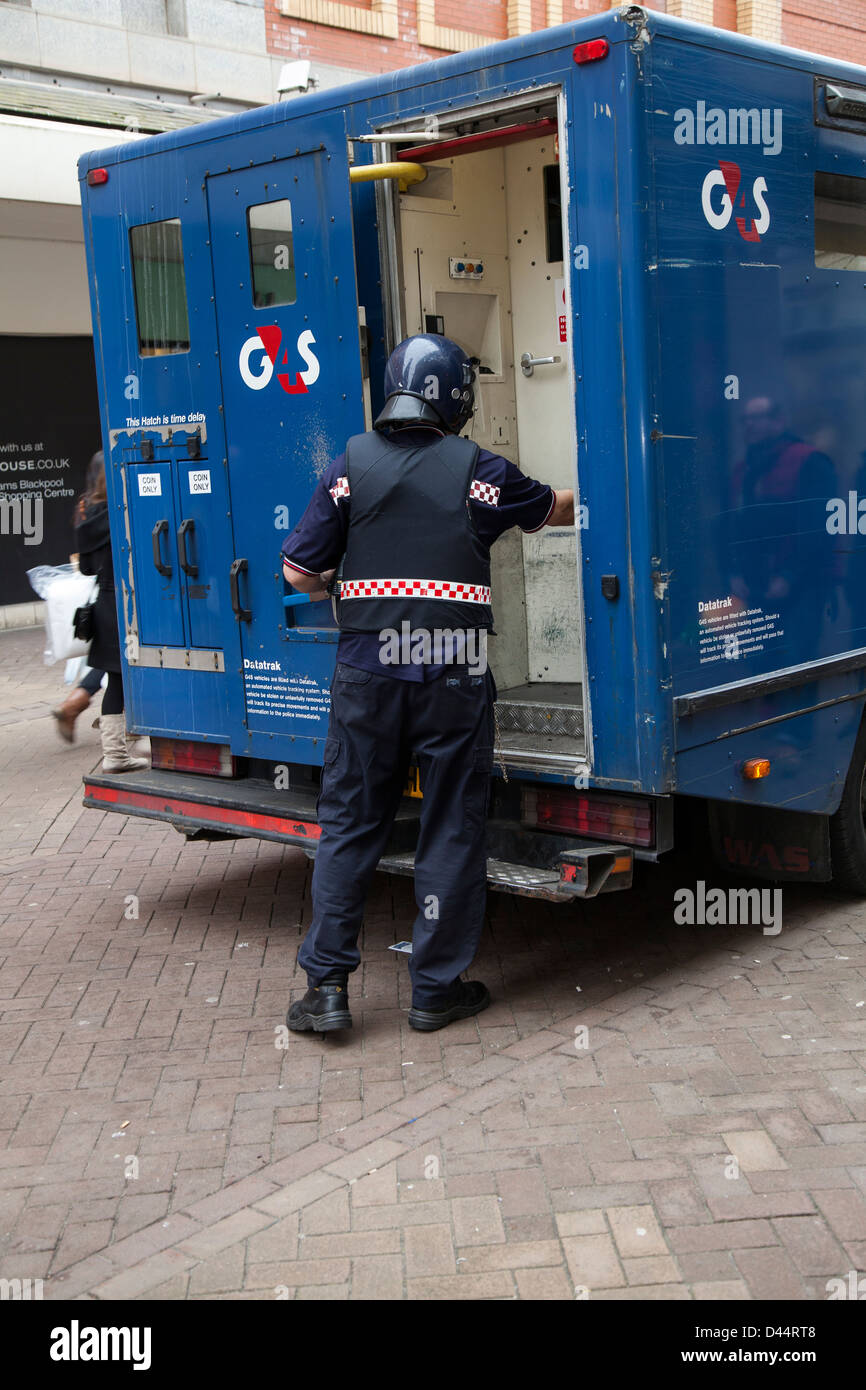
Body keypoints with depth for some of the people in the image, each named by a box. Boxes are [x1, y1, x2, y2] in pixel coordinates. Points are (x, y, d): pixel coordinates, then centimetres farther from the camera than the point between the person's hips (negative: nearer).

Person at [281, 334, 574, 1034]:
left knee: (349, 823, 11)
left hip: (366, 672, 2)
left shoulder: (353, 462, 3)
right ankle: (437, 989, 15)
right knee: (451, 830, 8)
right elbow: (554, 509, 17)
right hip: (454, 677, -1)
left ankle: (327, 985, 10)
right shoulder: (478, 470, 0)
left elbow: (299, 571, 0)